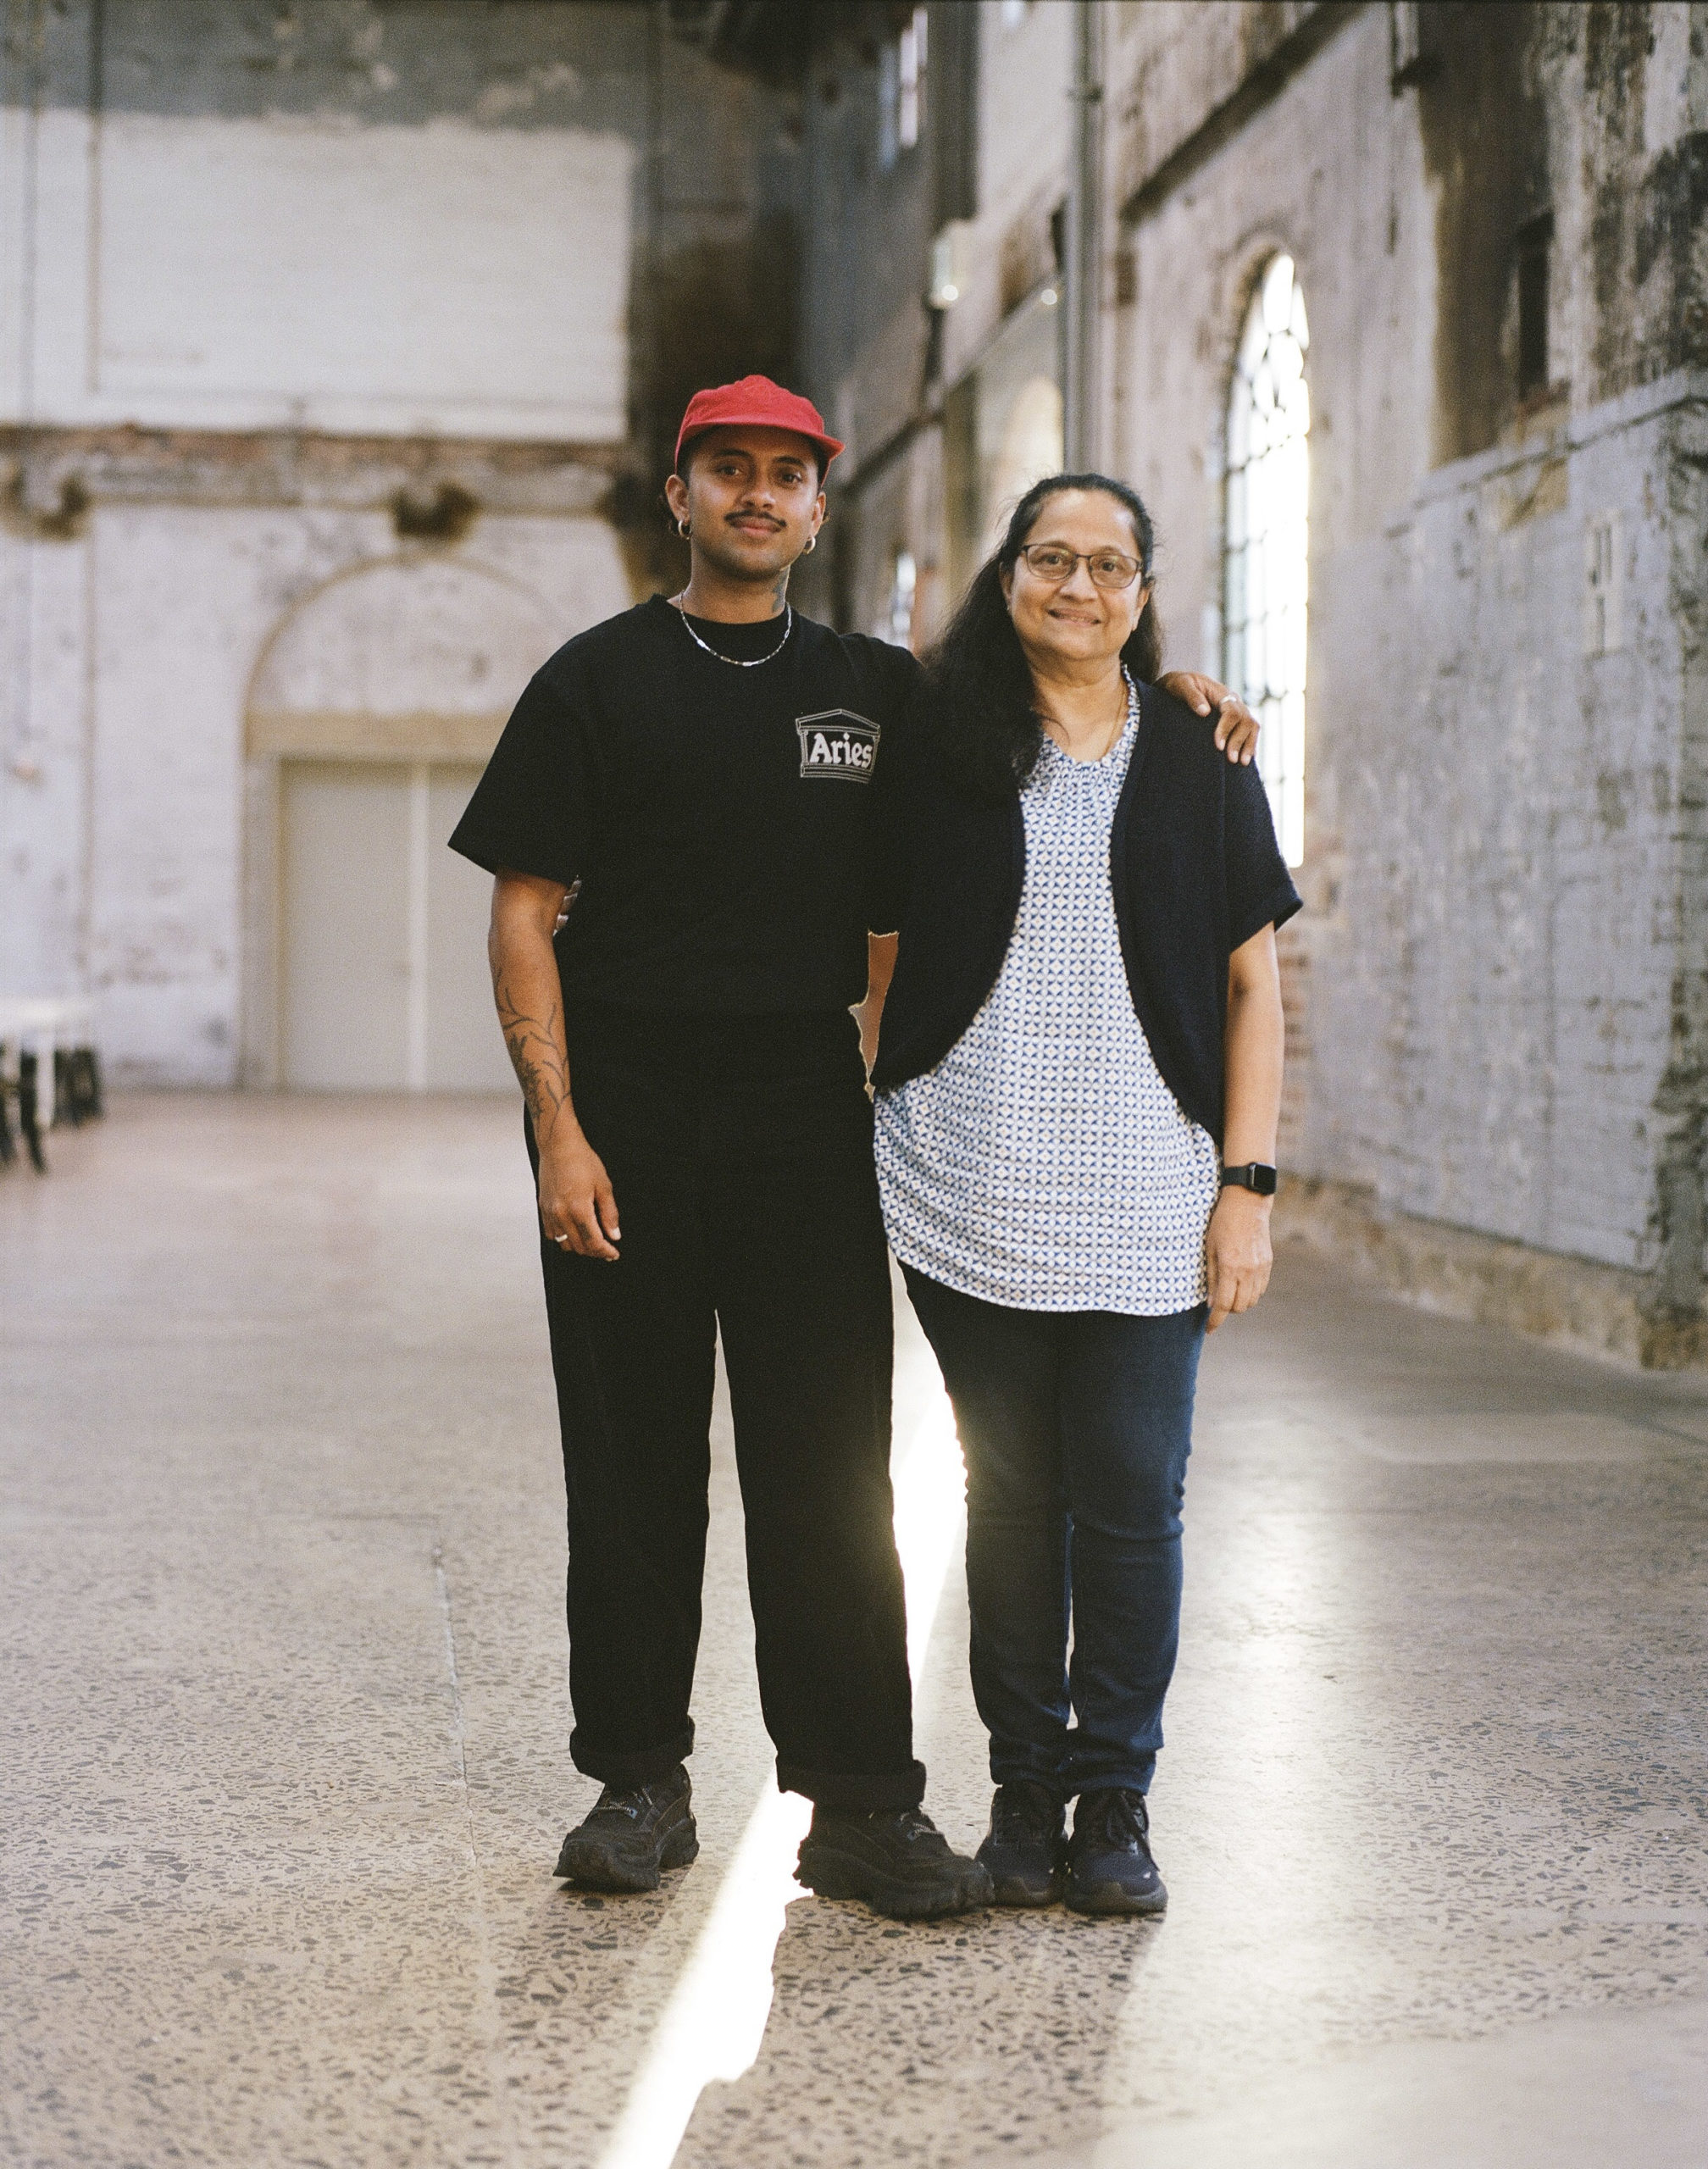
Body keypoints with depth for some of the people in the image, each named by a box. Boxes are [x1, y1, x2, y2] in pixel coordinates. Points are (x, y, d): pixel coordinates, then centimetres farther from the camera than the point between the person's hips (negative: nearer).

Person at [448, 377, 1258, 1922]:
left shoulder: (878, 690, 13)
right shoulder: (600, 680, 4)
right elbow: (525, 917, 0)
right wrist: (560, 1128, -10)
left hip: (806, 1113, 2)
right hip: (627, 1112, -1)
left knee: (830, 1461, -1)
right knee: (633, 1459, 4)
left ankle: (862, 1802, 4)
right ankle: (640, 1781, 16)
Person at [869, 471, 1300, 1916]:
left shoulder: (1199, 760, 8)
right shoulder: (943, 750, 8)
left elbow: (1253, 984, 6)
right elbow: (884, 945, 15)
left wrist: (1247, 1184, -2)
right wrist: (877, 1112, 7)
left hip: (1145, 1194, 0)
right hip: (975, 1186, 0)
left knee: (1133, 1497, -2)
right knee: (1011, 1494, 6)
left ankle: (1113, 1802, 9)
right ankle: (1024, 1787, 17)